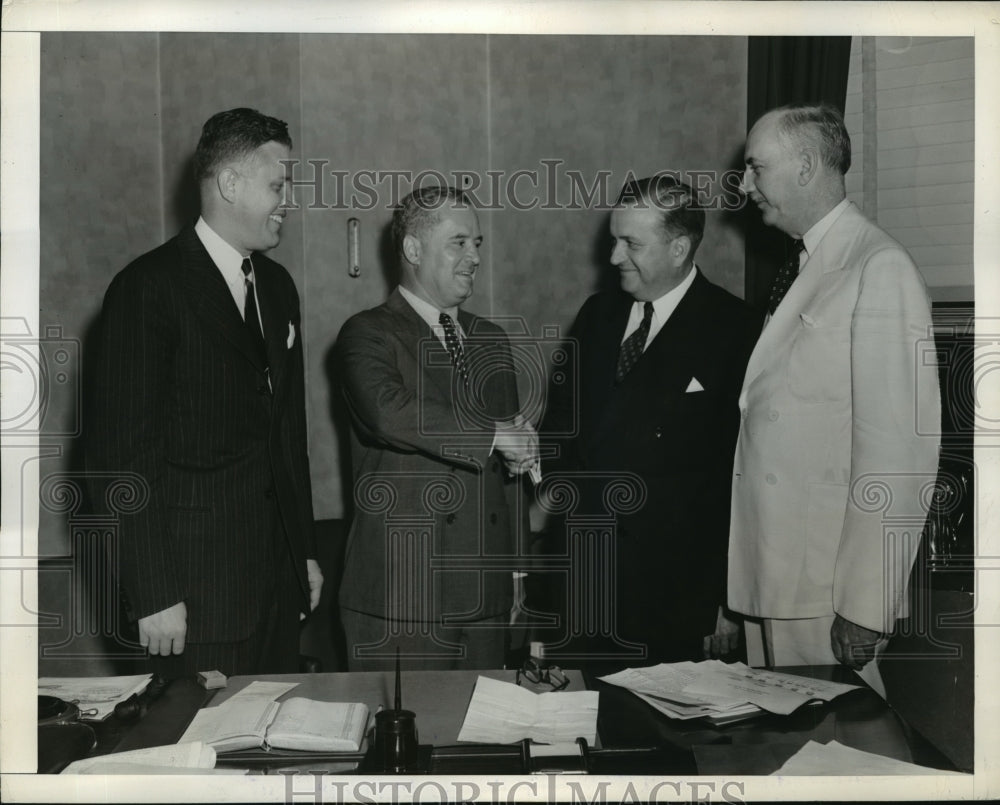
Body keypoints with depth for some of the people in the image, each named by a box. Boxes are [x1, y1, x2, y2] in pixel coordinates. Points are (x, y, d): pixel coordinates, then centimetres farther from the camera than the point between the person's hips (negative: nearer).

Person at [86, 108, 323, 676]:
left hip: (278, 573, 7)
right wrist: (153, 595, -15)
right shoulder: (148, 288, -10)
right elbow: (120, 453, -13)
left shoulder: (277, 287, 13)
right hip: (197, 582, -6)